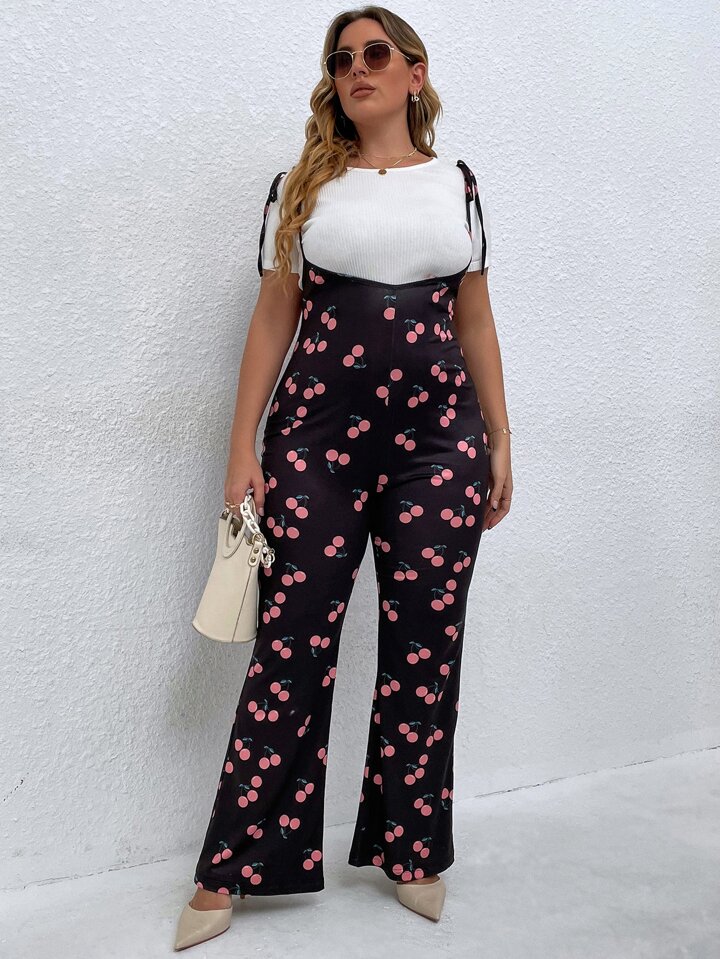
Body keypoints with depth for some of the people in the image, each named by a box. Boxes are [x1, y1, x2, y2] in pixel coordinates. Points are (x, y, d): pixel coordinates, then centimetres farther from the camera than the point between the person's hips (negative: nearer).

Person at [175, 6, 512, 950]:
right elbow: (273, 319, 7)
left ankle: (411, 852, 23)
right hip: (317, 437, -1)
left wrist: (499, 440, 9)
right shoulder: (303, 188, 11)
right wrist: (243, 446, -1)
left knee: (424, 649, 4)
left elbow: (475, 322, 14)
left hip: (439, 440, 2)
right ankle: (233, 870, 13)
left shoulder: (459, 186, 14)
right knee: (292, 645, -1)